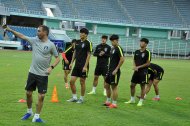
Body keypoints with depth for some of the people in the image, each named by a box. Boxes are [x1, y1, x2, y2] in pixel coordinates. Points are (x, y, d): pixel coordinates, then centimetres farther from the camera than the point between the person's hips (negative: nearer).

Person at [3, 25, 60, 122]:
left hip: (43, 75, -3)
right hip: (32, 72, 3)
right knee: (28, 93, 10)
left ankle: (36, 117, 9)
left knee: (41, 96, -4)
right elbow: (22, 36, 1)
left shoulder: (51, 45, -7)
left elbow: (57, 58, -1)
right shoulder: (34, 40, 2)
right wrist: (10, 30, -7)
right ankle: (29, 112, 32)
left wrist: (51, 67, -16)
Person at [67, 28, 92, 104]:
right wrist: (72, 62, 11)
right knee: (72, 81, 3)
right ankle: (74, 97, 15)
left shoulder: (88, 43, -8)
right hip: (77, 65, 6)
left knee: (82, 82, 2)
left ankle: (81, 98, 14)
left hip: (83, 66, -6)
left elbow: (88, 55, -11)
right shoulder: (77, 42, 10)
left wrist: (85, 66, -16)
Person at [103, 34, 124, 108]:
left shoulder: (118, 48, -13)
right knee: (107, 85, 13)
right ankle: (108, 101, 23)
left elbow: (122, 59, -21)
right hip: (110, 70, 9)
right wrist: (109, 68, 15)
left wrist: (116, 69, -20)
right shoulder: (112, 48, 14)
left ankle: (114, 104, 3)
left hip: (115, 71, -9)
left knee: (114, 87, -4)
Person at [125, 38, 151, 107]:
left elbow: (148, 63, -11)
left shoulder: (147, 52, -9)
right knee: (132, 85, 9)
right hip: (136, 71, 6)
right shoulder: (137, 51, 9)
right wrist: (134, 66, -4)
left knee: (142, 86, 1)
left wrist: (139, 67, -13)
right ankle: (132, 99, 23)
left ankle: (141, 101, 10)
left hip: (143, 72, -6)